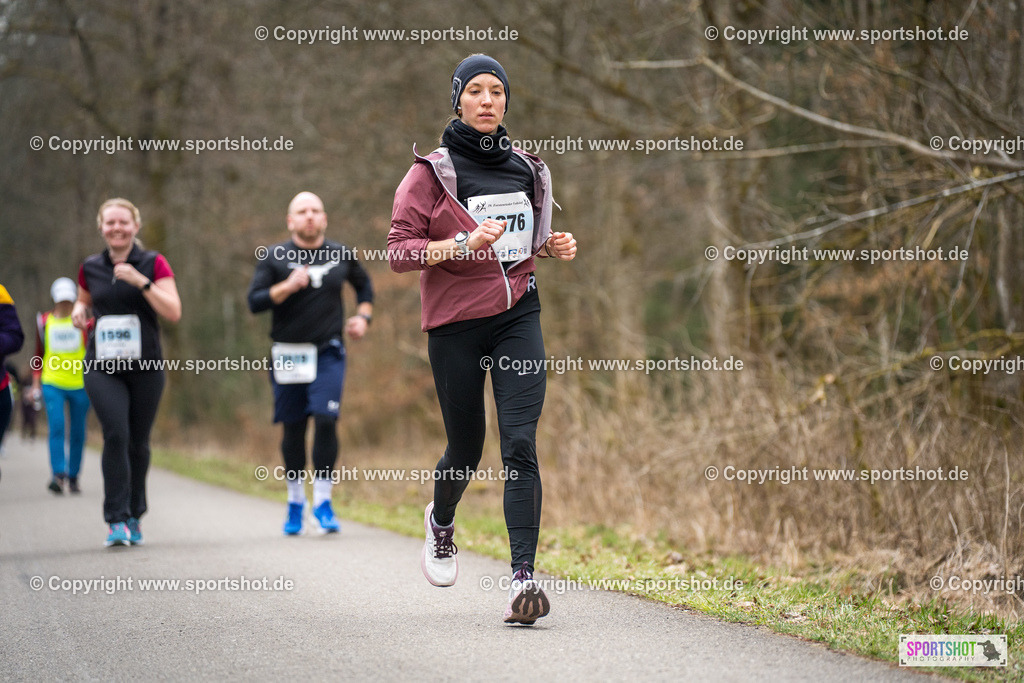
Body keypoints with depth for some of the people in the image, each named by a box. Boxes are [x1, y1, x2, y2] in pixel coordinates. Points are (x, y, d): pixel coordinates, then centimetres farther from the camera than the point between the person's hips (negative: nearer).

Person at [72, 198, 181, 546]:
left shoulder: (154, 264, 0)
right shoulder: (90, 268, 8)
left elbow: (173, 312, -9)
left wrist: (141, 282, -18)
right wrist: (80, 311, 4)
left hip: (145, 367, 0)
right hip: (102, 368, 0)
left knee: (138, 442, 6)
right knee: (116, 433, -17)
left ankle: (134, 517, 25)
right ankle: (116, 520, -16)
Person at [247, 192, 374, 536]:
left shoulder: (341, 255, 7)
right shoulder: (274, 258, 0)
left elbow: (364, 284, 26)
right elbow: (254, 302, -7)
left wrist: (363, 316, 10)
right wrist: (286, 287, -21)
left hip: (328, 354, 0)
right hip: (288, 353, 0)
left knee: (326, 420, -15)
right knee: (292, 430, 5)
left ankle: (322, 501, -8)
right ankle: (295, 501, 22)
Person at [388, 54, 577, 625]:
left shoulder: (526, 170, 12)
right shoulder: (433, 171, -2)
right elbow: (399, 250, -8)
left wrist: (555, 245, 6)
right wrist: (464, 244, -22)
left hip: (518, 318, 2)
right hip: (456, 321, -2)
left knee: (520, 443, -13)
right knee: (467, 449, 8)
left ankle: (524, 577, -18)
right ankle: (441, 521, 43)